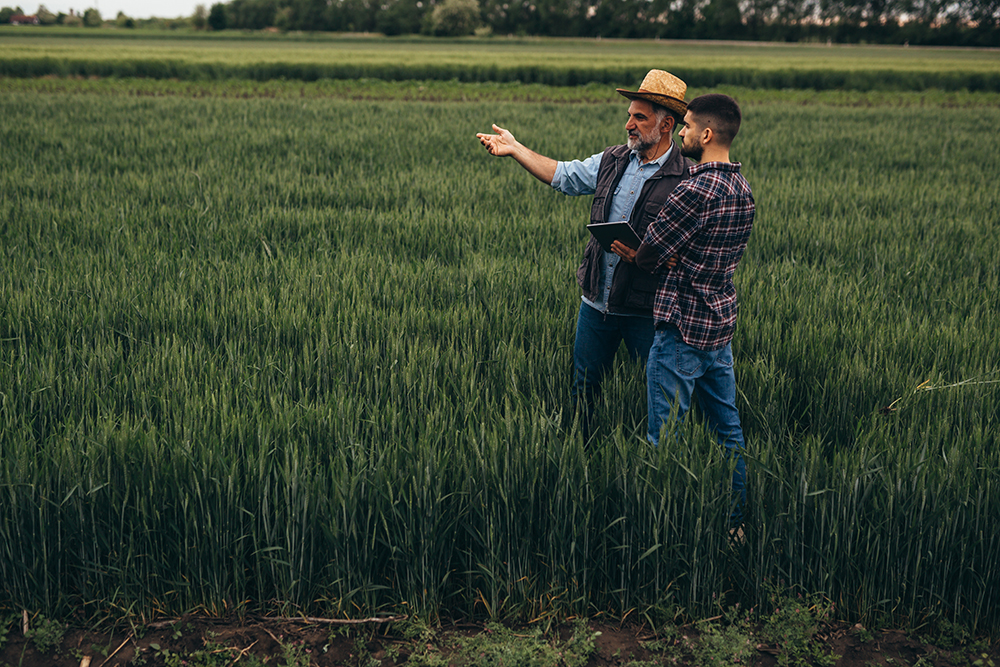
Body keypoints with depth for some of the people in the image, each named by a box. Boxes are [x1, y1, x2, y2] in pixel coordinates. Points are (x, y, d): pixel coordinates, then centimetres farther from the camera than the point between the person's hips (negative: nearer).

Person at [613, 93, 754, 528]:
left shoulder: (697, 190, -21)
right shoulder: (743, 190, 9)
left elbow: (649, 255, -16)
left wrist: (633, 252, 7)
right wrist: (666, 257, -3)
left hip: (684, 325, -9)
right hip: (721, 318, 9)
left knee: (664, 433, 2)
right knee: (727, 427, 16)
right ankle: (738, 518, 26)